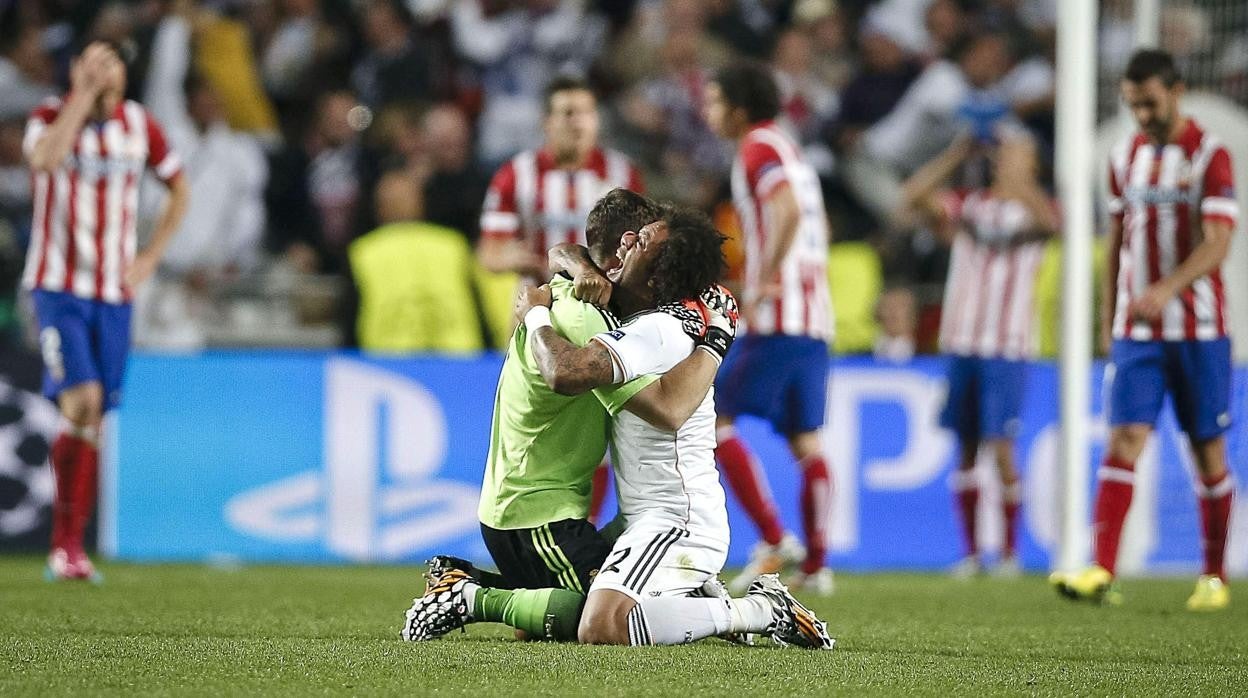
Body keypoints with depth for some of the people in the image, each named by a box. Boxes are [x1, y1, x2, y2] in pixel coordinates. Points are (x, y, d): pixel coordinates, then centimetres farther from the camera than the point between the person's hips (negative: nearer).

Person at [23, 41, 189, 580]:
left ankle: (69, 545, 14)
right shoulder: (50, 118, -7)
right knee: (82, 402, -19)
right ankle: (65, 550, -7)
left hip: (114, 293, 4)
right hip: (58, 287, -4)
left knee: (95, 422, 4)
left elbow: (179, 189, 18)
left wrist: (149, 258, 8)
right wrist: (84, 95, -27)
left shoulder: (139, 125, 3)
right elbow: (46, 157, -32)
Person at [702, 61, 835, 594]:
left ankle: (774, 541, -13)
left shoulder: (760, 148, -8)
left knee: (712, 419, -7)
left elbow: (788, 212, -24)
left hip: (777, 317, -9)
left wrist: (765, 286, -21)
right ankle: (816, 565, 5)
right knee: (805, 439, 9)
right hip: (815, 318, 9)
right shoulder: (789, 151, 21)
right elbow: (817, 227, 28)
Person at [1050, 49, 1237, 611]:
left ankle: (1214, 577, 15)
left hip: (1199, 330, -3)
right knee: (1124, 439, -10)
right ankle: (1101, 573, -20)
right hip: (1135, 330, 3)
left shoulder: (1210, 155, -6)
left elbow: (1216, 245, -16)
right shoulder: (1125, 158, 9)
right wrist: (1108, 318, 14)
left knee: (1208, 449, 4)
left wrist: (1167, 288, -31)